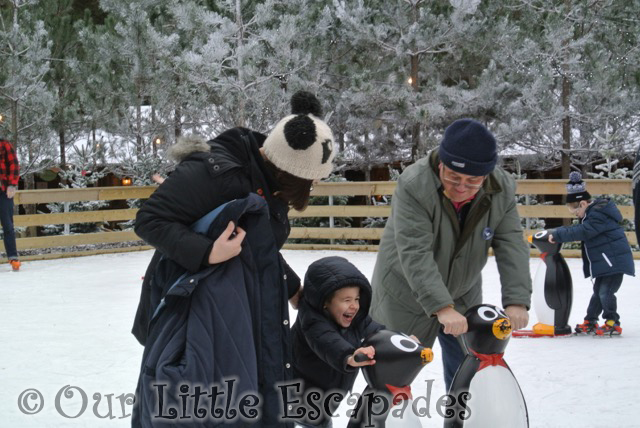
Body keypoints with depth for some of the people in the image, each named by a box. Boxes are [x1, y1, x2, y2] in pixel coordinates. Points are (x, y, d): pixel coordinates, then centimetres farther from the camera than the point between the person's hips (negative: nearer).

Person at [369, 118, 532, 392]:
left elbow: (511, 246, -18)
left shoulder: (502, 190, -15)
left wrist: (517, 301, -32)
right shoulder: (414, 185, -31)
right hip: (406, 296, -4)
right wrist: (442, 307, -45)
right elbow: (414, 254, -37)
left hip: (463, 296, 4)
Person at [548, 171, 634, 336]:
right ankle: (590, 322, 24)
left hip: (615, 260, -11)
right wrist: (556, 233, 2)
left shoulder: (598, 214, -21)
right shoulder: (592, 213, 12)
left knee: (606, 292, -11)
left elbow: (582, 232, -28)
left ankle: (613, 323, -1)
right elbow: (580, 229, 15)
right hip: (604, 261, 11)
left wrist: (558, 235, -25)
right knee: (598, 291, 16)